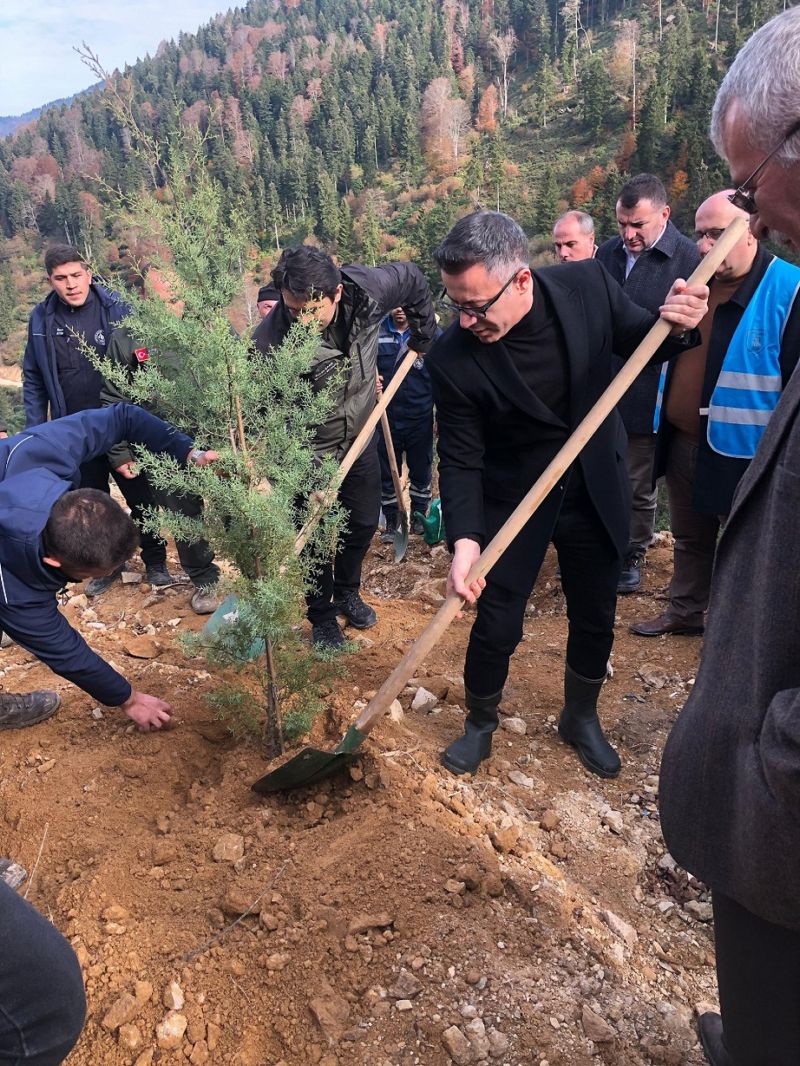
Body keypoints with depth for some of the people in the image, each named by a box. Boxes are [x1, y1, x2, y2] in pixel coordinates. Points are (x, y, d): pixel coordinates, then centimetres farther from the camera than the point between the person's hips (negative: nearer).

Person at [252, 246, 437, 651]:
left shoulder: (368, 290, -23)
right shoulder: (270, 340, -32)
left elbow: (412, 279, 0)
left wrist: (423, 333, 9)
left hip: (361, 436, 4)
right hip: (309, 449, -4)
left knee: (364, 522, 18)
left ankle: (347, 593, 44)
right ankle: (321, 616, 29)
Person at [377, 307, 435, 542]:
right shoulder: (376, 333, 0)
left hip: (420, 418, 0)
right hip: (386, 418, 1)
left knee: (421, 472, 13)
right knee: (387, 473, 9)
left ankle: (419, 515, 32)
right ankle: (392, 521, 24)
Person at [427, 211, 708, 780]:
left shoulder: (588, 283, -17)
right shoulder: (452, 359, -23)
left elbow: (638, 341, 1)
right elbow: (460, 459, -16)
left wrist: (676, 326, -21)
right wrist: (465, 540, -30)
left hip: (596, 492, 3)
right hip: (512, 501, -2)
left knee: (595, 620, 15)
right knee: (497, 626, 4)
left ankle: (581, 718, 42)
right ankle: (480, 724, 34)